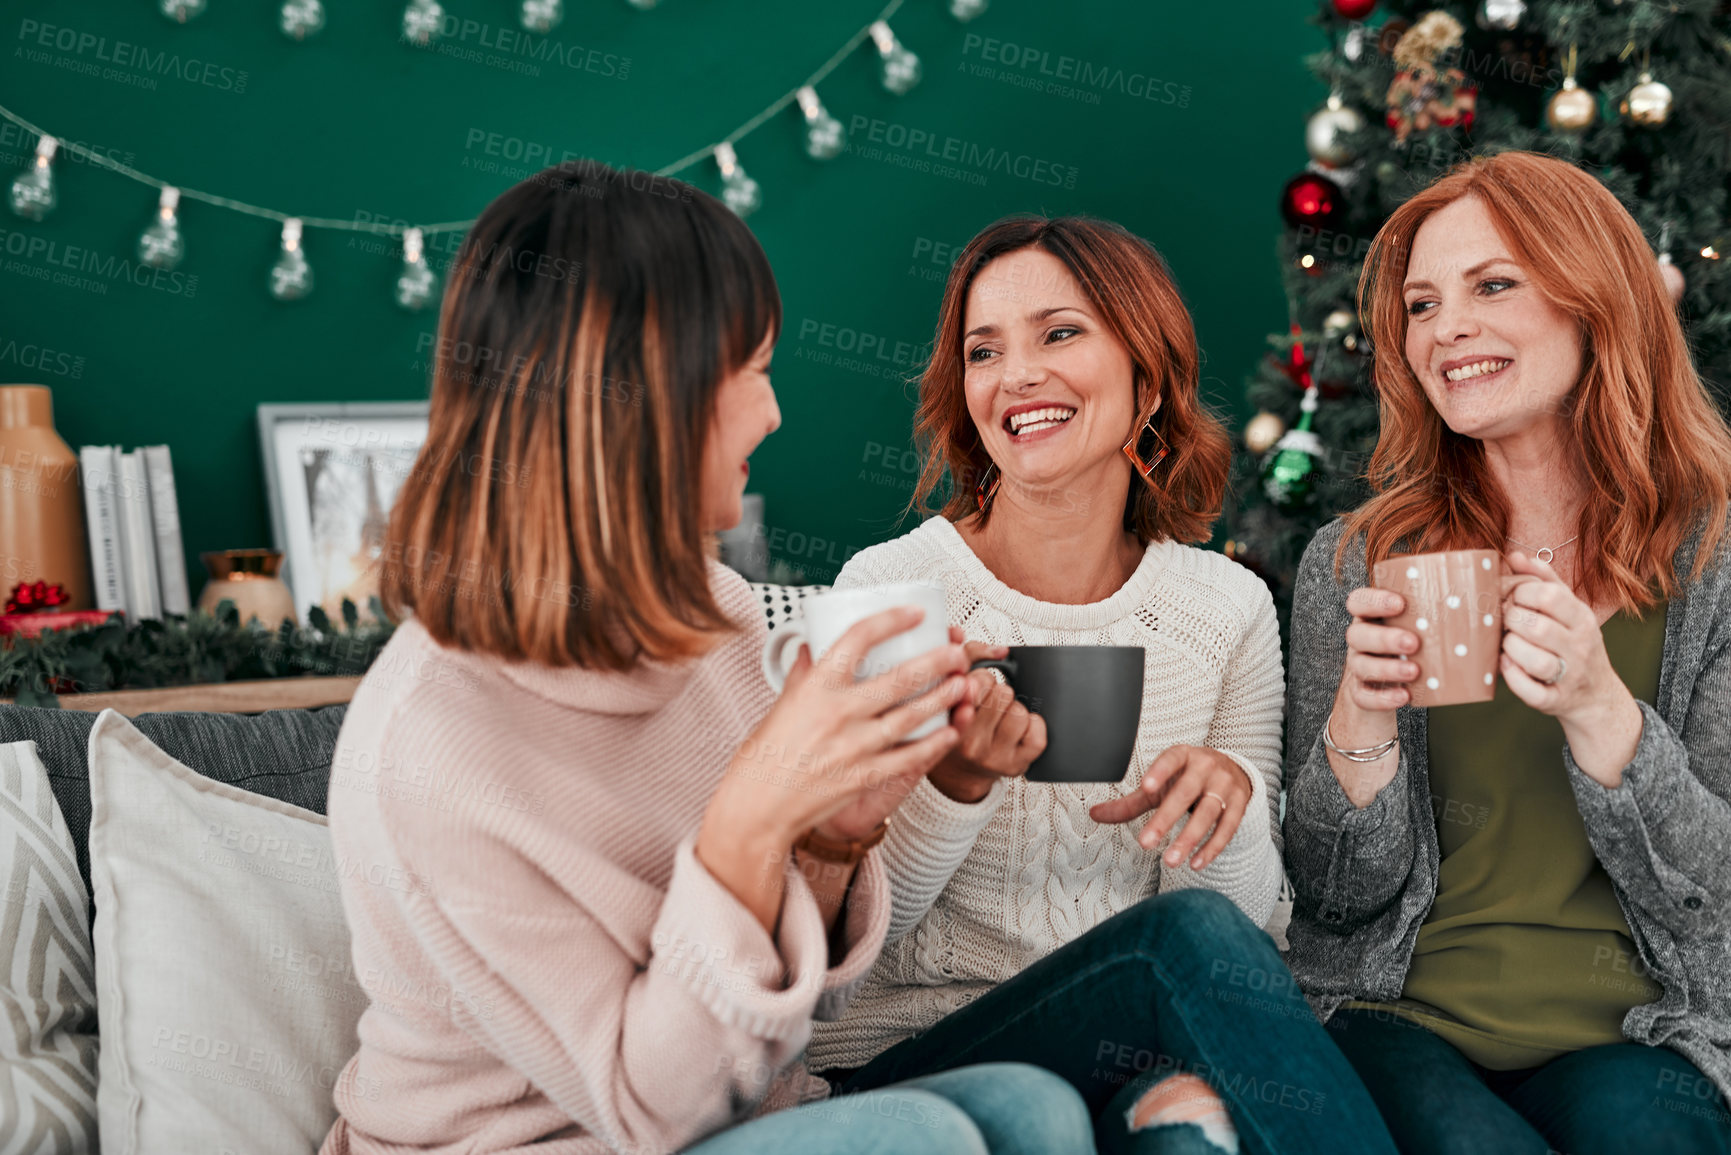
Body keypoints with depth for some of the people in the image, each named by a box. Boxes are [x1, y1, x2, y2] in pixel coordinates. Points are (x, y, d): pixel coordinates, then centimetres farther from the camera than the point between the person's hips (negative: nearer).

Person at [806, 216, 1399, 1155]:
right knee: (1190, 933, -29)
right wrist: (956, 782, -25)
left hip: (1132, 1058, 3)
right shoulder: (890, 588, -6)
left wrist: (1226, 801, -18)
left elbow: (1244, 918, 5)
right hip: (901, 1059, -2)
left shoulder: (1229, 608, 3)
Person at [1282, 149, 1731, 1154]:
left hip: (1635, 1041, 0)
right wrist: (1361, 718, -17)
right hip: (1405, 1026, 0)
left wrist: (1597, 709, -21)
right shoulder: (1357, 564, 3)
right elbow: (1338, 899, 2)